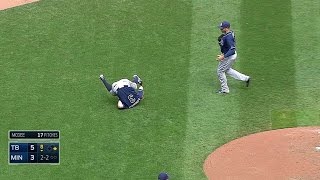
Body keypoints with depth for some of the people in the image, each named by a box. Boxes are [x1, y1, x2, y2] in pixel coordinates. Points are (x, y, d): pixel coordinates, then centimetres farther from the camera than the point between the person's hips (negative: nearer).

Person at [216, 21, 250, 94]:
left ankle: (224, 89, 17)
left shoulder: (228, 37, -31)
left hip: (229, 56, -10)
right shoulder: (230, 32, 0)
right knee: (227, 70, 27)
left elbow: (232, 49, -36)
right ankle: (245, 78, 30)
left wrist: (223, 56, -36)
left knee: (220, 71, 5)